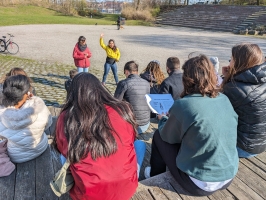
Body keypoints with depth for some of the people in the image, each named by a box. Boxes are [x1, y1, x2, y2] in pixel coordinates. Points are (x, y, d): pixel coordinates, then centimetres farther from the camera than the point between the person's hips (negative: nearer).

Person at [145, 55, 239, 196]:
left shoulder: (183, 105, -21)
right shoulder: (225, 100, -3)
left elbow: (167, 136, -4)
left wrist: (163, 119, 18)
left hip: (199, 184, -6)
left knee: (159, 136, 10)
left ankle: (155, 175, 34)